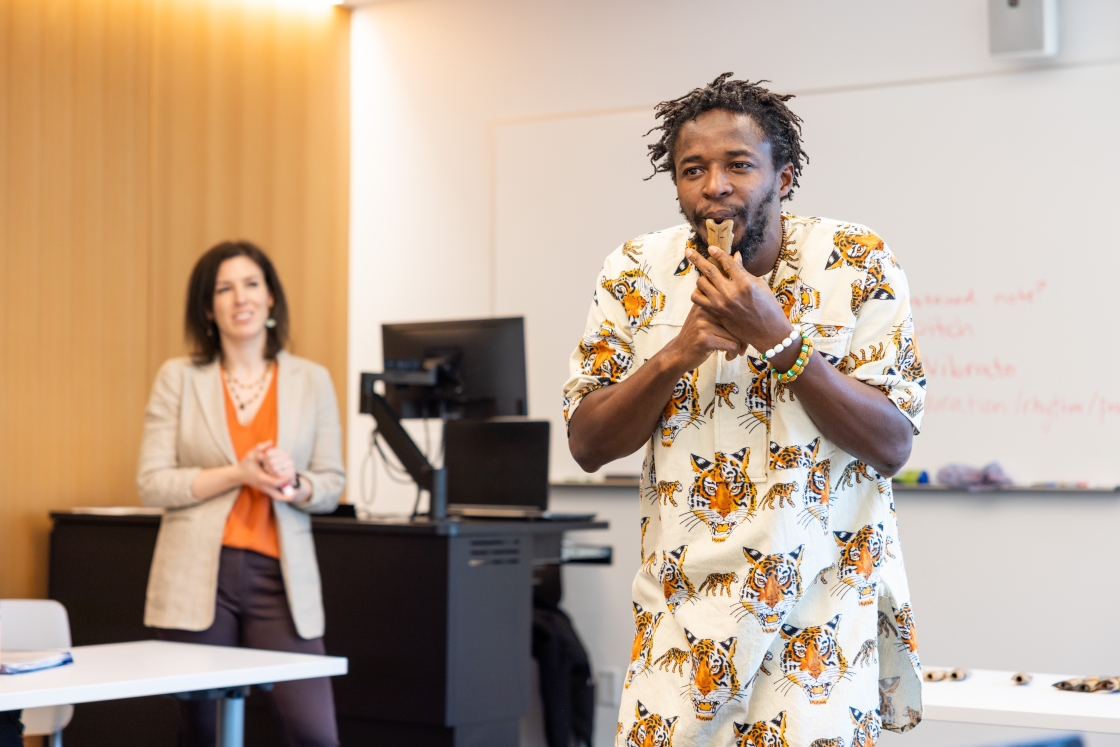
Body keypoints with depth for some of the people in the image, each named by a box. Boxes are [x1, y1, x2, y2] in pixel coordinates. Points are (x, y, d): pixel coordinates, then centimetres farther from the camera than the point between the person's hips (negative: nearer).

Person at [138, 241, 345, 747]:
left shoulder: (312, 381, 9)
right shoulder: (178, 378, 5)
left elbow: (332, 485, 10)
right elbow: (152, 483, -1)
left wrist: (295, 484, -13)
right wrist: (237, 474, -13)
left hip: (280, 576, 1)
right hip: (198, 578, -1)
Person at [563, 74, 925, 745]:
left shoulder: (858, 264, -7)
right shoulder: (638, 274, 0)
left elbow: (892, 446, -12)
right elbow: (587, 444, -1)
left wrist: (776, 337, -22)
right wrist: (678, 353, -17)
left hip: (824, 604, -2)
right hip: (684, 607, 2)